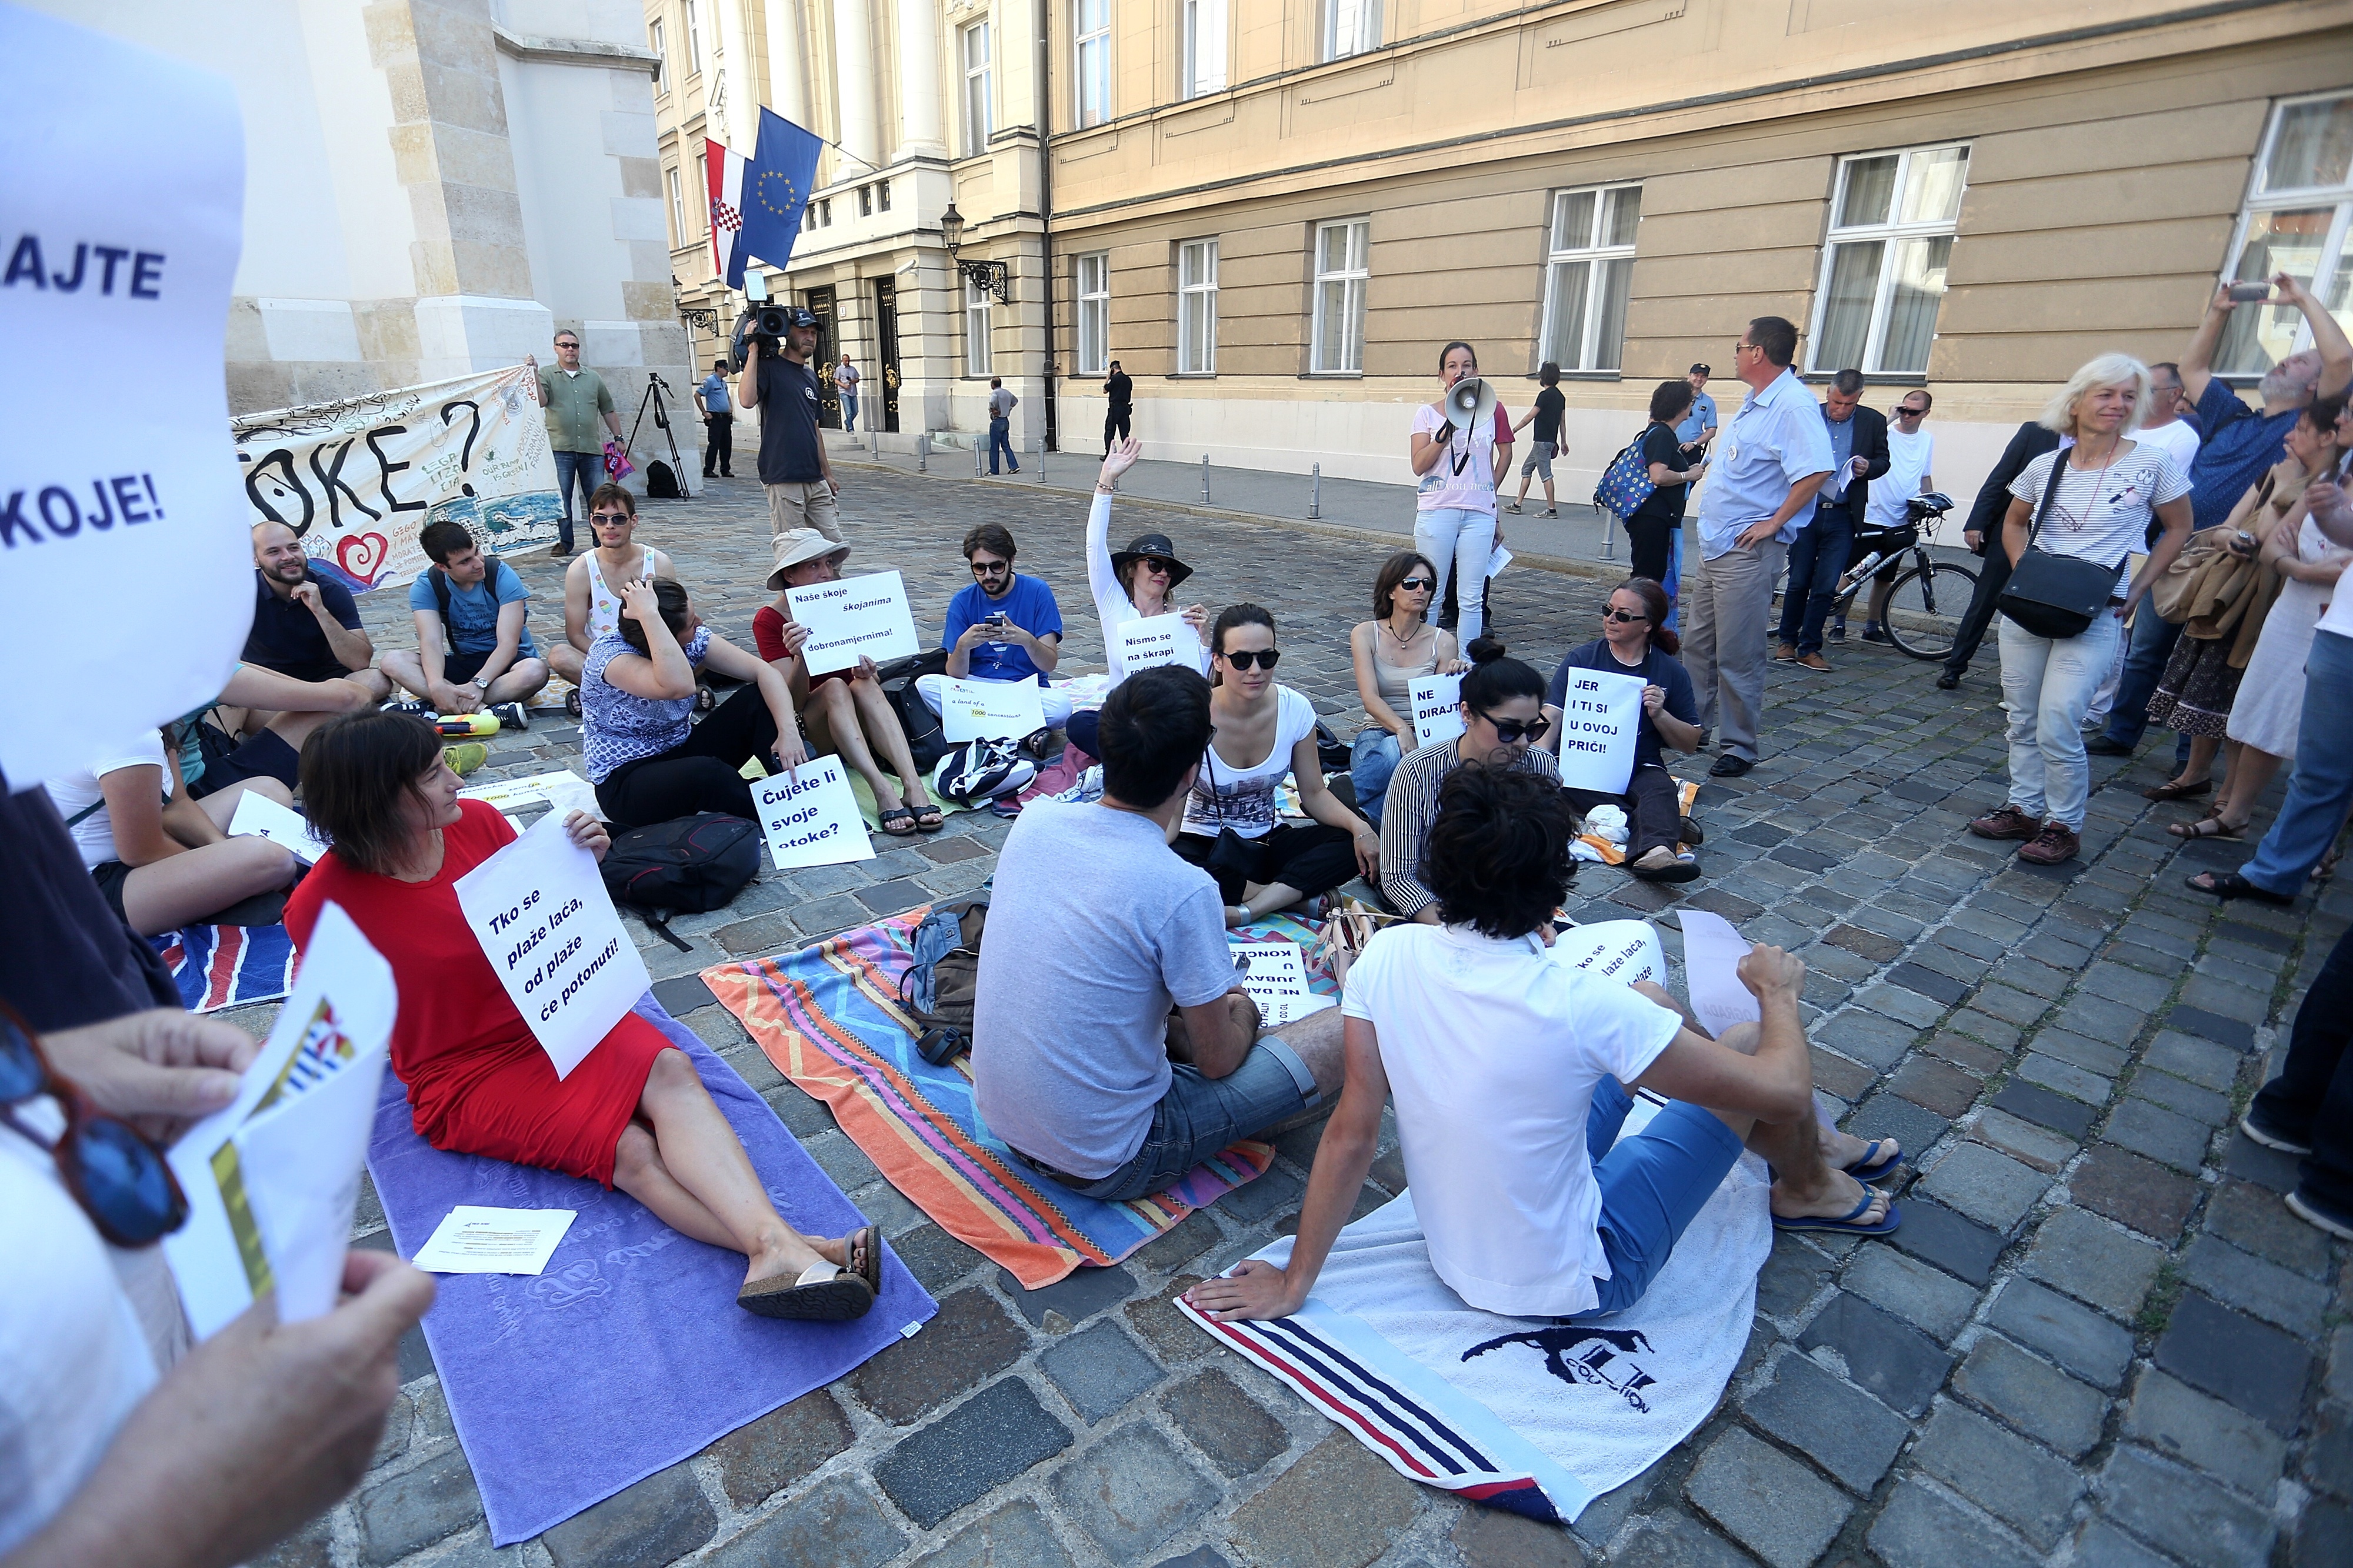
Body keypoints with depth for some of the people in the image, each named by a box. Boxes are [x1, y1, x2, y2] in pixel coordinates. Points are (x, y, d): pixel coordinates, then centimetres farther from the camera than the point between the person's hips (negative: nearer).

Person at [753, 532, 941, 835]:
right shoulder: (769, 619, -7)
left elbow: (866, 676, 3)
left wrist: (867, 671, -22)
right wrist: (800, 656, -35)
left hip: (856, 721, 3)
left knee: (866, 685, -29)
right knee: (835, 686, -31)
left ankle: (914, 787, -47)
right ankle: (883, 792, -48)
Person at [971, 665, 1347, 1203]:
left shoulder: (1034, 820, -10)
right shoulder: (1183, 891, -28)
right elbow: (1217, 1060, -12)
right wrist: (1243, 1012, 8)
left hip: (1002, 1120, 7)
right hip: (1106, 1165, -7)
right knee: (1347, 1035, -3)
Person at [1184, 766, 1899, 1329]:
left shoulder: (1385, 957, -21)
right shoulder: (1580, 1004, -33)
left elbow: (1351, 1133, -15)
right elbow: (1783, 1089, -21)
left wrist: (1293, 1283, -4)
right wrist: (1777, 990, -1)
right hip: (1574, 1283, -4)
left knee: (1650, 1002, 16)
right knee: (1754, 1043, 6)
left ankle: (1801, 1144, 42)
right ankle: (1808, 1187, 37)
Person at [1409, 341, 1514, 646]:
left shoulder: (1492, 409, 8)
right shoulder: (1428, 413, 4)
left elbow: (1505, 452, 20)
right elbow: (1418, 466, -6)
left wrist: (1490, 487, 12)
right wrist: (1448, 428, -14)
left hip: (1480, 512, 1)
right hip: (1437, 510, -1)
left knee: (1471, 597, 1)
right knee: (1431, 594, 2)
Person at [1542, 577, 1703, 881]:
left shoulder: (1671, 672, 8)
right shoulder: (1581, 659, 4)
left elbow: (1690, 745, 10)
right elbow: (1552, 718, -9)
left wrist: (1659, 714, -9)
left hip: (1641, 768, 1)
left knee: (1662, 789, -33)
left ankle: (1653, 852, -62)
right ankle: (1663, 826, -32)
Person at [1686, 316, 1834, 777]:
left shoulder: (1794, 405, -16)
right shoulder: (1755, 402, 15)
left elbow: (1815, 470, -26)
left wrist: (1774, 523, -20)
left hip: (1747, 550, -10)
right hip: (1715, 544, 10)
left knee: (1737, 654, -5)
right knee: (1699, 643, 17)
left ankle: (1740, 747, 4)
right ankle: (1695, 724, 29)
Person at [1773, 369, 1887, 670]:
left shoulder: (1873, 422, 4)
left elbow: (1883, 460, 13)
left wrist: (1868, 467, -11)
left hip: (1843, 518, 1)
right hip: (1805, 511, -1)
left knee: (1826, 587, 1)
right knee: (1798, 582, 6)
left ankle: (1809, 648, 11)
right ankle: (1788, 641, 21)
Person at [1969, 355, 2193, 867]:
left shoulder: (2151, 465, -3)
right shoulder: (2045, 466, 4)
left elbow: (2179, 529, 8)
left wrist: (2136, 591, 0)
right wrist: (2022, 572, 3)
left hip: (2093, 617, -4)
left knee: (2057, 724, -11)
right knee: (2022, 718, 9)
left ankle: (2064, 826, 5)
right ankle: (2024, 810, 22)